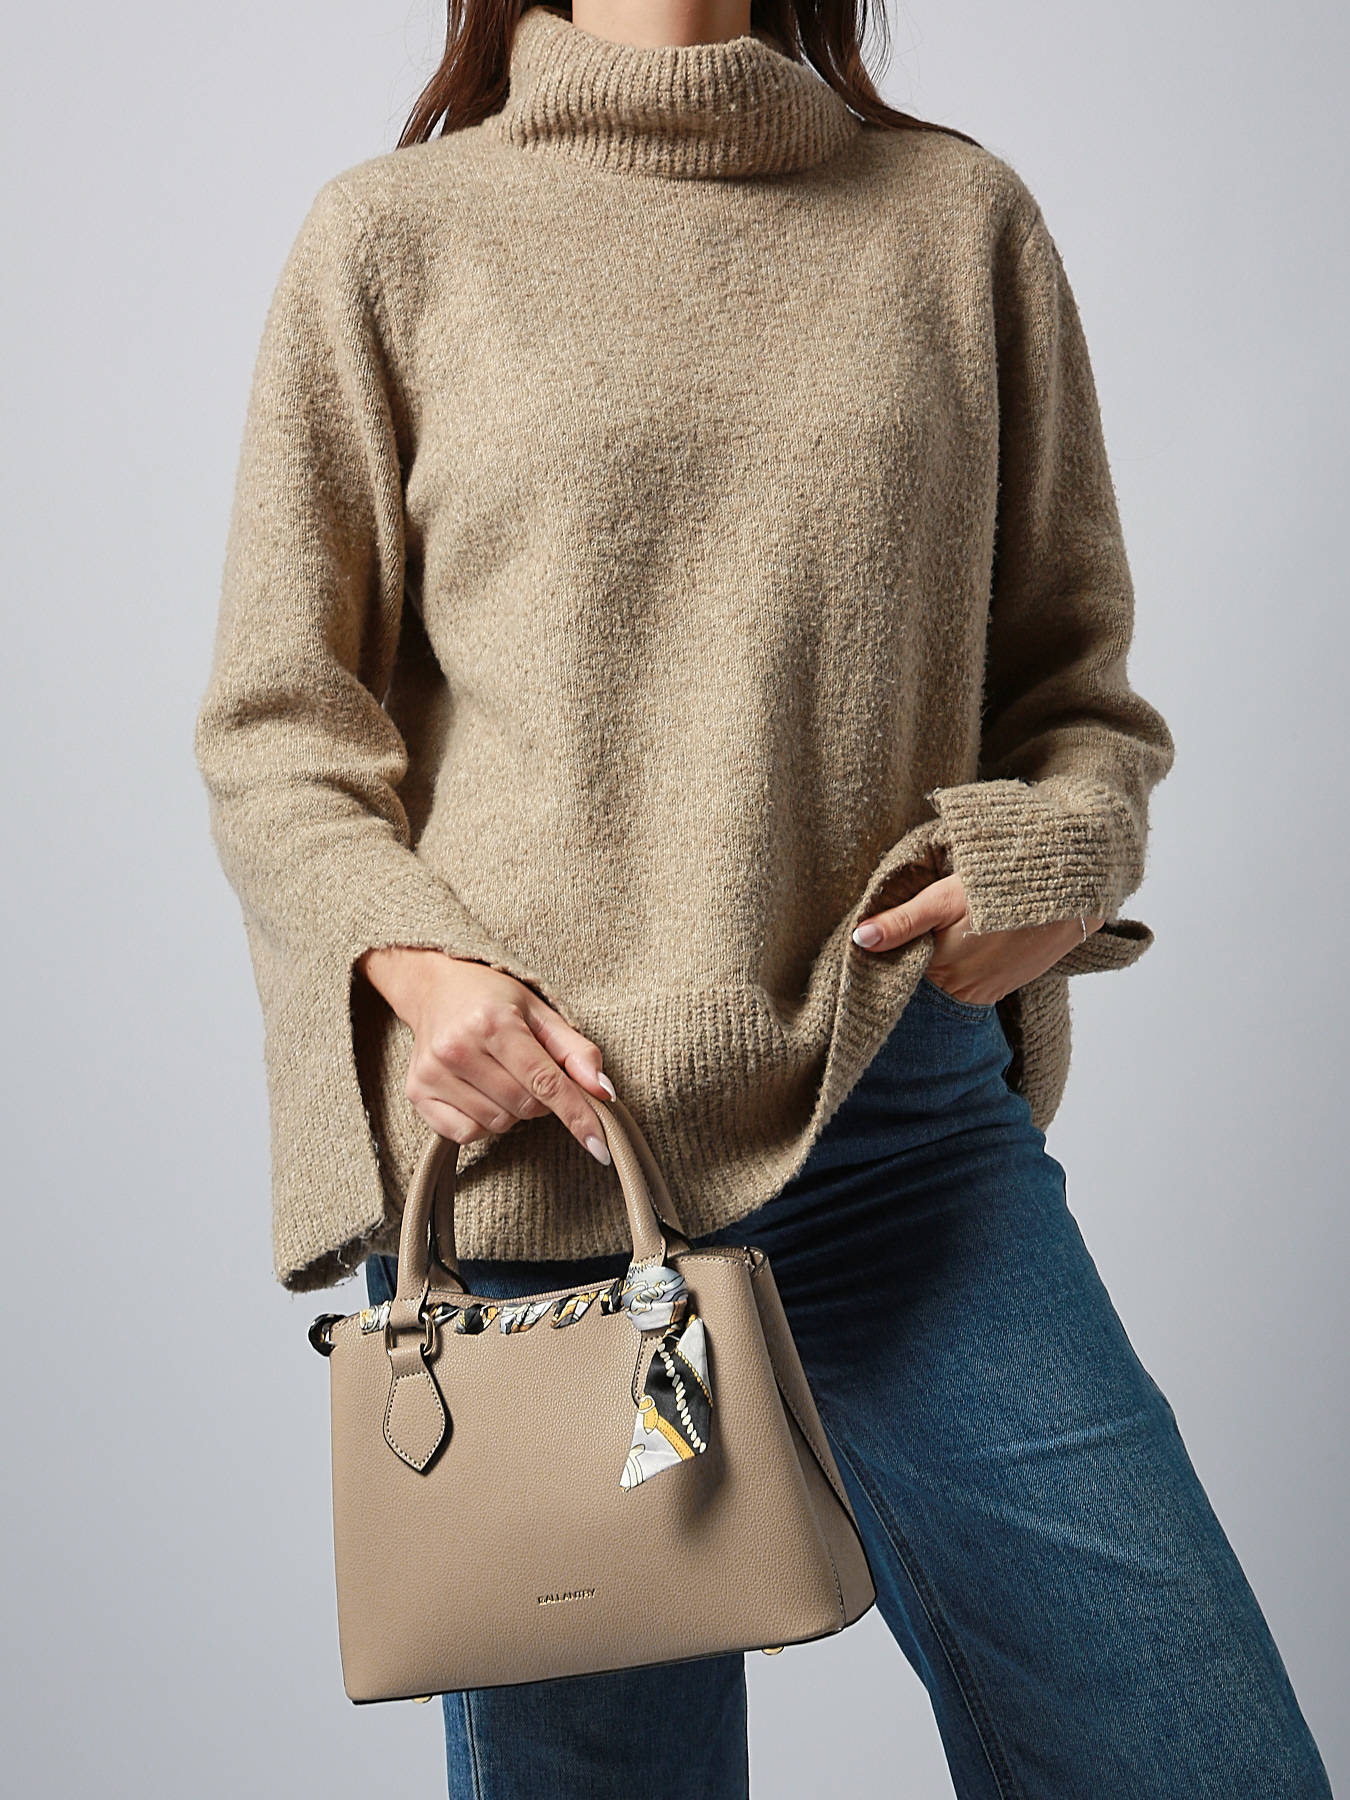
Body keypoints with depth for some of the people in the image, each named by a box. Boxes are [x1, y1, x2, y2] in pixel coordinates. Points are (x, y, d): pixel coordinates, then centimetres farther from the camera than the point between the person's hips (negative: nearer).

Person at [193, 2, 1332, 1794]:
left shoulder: (963, 215, 12)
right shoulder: (392, 236, 7)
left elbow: (1069, 663, 17)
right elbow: (276, 723, 7)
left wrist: (1068, 847, -4)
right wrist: (409, 957, -11)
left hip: (908, 1123, 2)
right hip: (520, 1131, -1)